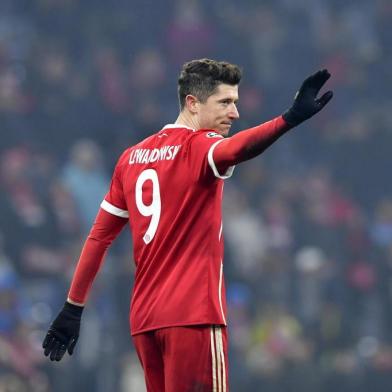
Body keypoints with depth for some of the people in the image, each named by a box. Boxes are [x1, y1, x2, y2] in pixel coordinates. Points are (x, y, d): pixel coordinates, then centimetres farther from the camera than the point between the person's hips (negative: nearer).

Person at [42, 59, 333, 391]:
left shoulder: (131, 158, 14)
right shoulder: (199, 147, -6)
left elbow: (99, 236, 17)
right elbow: (235, 149, -31)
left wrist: (73, 308, 23)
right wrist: (289, 119, -45)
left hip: (143, 319, 7)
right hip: (194, 314, -7)